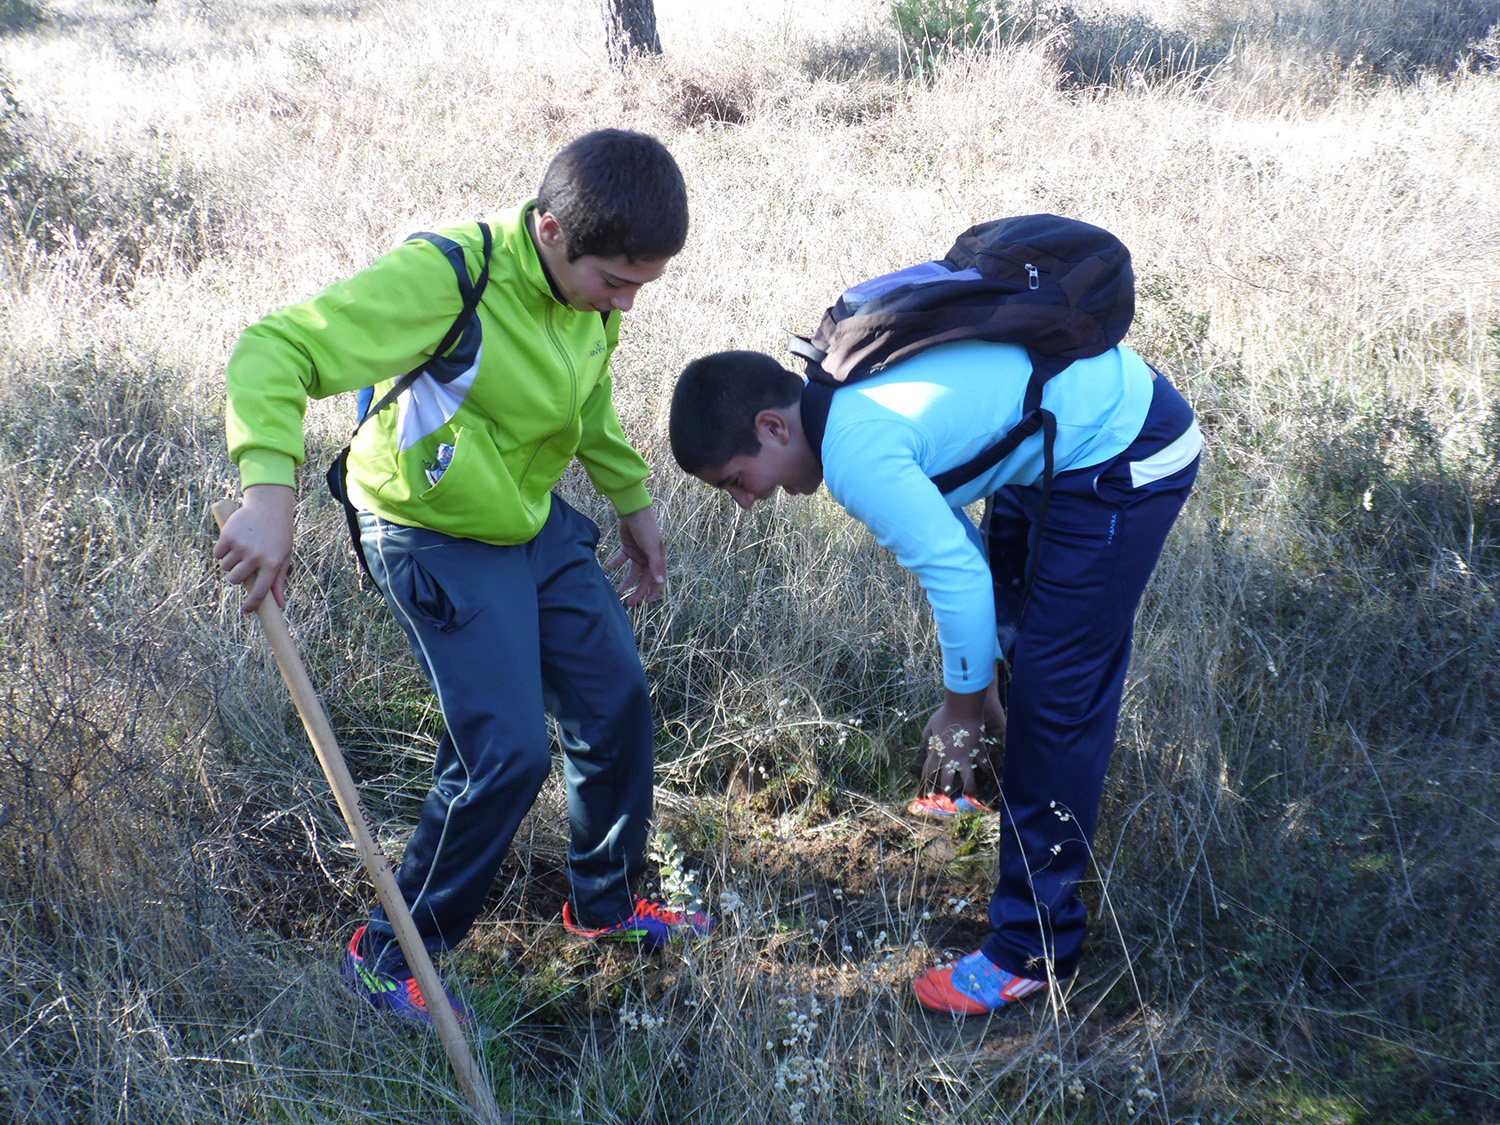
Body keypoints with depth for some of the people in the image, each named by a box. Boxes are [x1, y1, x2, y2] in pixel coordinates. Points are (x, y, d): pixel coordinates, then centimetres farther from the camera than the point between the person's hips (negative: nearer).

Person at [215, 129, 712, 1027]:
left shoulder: (593, 288, -6)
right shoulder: (444, 278, -30)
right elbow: (275, 348, -33)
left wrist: (634, 500, 20)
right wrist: (269, 494, -46)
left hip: (538, 522, 8)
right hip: (437, 539, -7)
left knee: (619, 702, 10)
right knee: (508, 752, -12)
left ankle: (606, 903, 34)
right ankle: (390, 956, 10)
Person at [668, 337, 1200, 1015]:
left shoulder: (856, 452, -28)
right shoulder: (847, 393, 2)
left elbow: (958, 578, -27)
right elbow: (939, 521, 11)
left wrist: (962, 707, -9)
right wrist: (977, 682, 13)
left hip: (1125, 461, -10)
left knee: (1054, 696, -8)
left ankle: (1034, 949, 2)